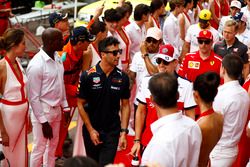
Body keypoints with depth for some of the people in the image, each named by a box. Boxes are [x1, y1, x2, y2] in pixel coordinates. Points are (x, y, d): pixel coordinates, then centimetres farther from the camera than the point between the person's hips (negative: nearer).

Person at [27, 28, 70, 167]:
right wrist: (43, 122, -16)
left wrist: (65, 107, 12)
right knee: (40, 148, 4)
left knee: (53, 146, 19)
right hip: (43, 111, -7)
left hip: (56, 109, 8)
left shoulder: (57, 57, 1)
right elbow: (33, 97, -19)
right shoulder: (36, 64, -23)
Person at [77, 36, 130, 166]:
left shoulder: (122, 77, -5)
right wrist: (90, 130, -8)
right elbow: (80, 104, -6)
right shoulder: (88, 76, -11)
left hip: (112, 131, 0)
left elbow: (125, 105, 1)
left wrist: (123, 132, -6)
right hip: (91, 130, 0)